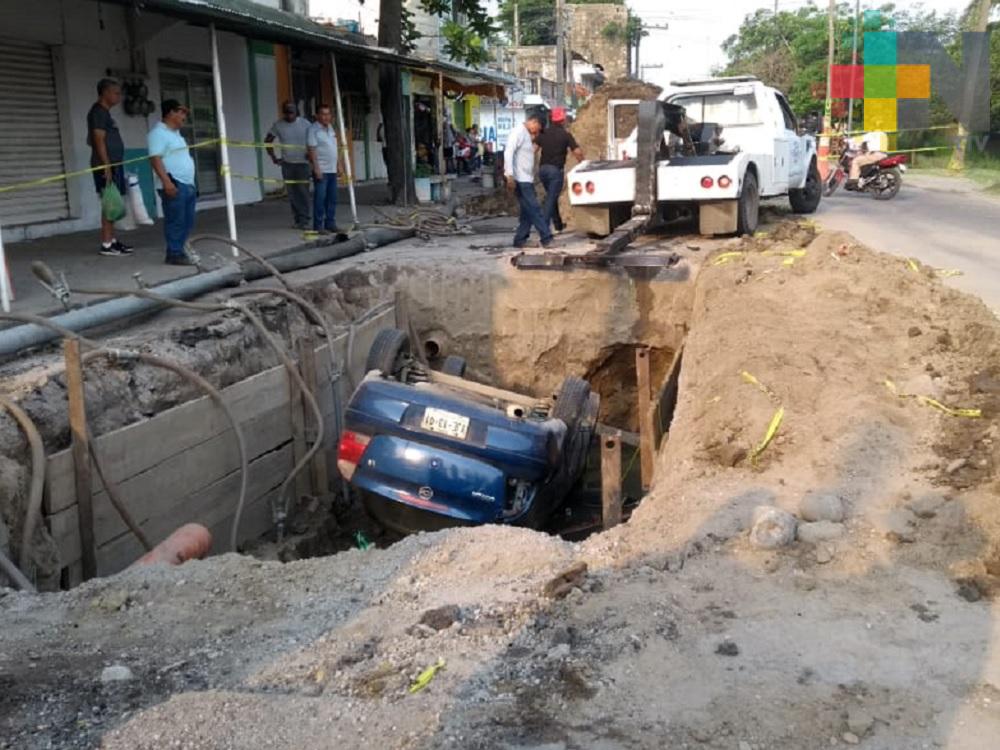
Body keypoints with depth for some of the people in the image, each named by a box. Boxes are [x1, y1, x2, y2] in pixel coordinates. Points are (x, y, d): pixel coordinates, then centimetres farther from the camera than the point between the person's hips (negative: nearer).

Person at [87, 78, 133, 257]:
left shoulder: (104, 112, 19)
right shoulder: (99, 112, -10)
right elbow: (99, 140, -17)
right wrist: (106, 166, -22)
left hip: (113, 164, 10)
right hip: (106, 165, -10)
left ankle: (112, 240, 16)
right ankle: (106, 244, -10)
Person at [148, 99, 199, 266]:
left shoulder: (175, 132, 20)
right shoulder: (158, 133, -9)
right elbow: (155, 159, -19)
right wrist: (166, 181, -27)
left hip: (188, 184, 9)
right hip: (174, 185, -9)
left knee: (188, 221, 11)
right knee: (176, 222, -7)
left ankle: (181, 249, 20)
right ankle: (175, 254, -3)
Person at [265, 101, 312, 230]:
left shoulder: (305, 123, -3)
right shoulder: (278, 125, 1)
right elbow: (268, 141, 8)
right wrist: (273, 158, 3)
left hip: (302, 162, -2)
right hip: (287, 164, 2)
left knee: (303, 192, -8)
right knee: (292, 193, 5)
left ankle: (304, 220, -5)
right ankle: (297, 220, 14)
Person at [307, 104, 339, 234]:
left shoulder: (330, 127, 15)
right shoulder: (313, 129, -9)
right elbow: (312, 149, -14)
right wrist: (316, 168, -20)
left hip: (332, 169, 8)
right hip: (321, 170, -8)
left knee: (332, 199, 10)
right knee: (320, 198, -6)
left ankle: (330, 224, 17)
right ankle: (318, 226, -3)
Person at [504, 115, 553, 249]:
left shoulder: (527, 135, 20)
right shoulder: (519, 132, -10)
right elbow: (509, 152, -20)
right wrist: (510, 175, -25)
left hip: (527, 179, 10)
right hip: (520, 179, -10)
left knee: (528, 212, 10)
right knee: (534, 209, -8)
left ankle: (520, 240, 15)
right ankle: (547, 238, -7)